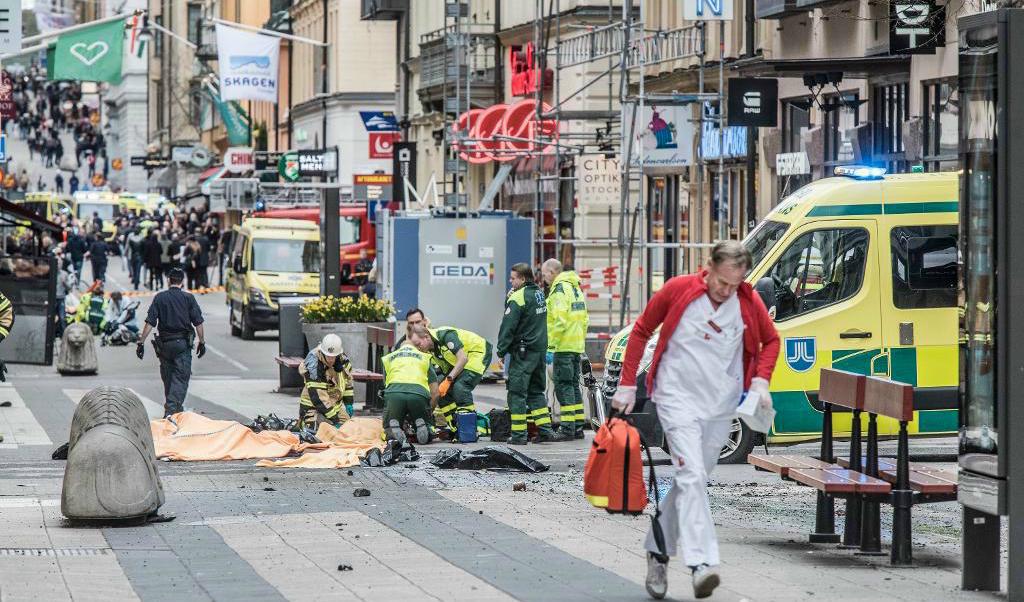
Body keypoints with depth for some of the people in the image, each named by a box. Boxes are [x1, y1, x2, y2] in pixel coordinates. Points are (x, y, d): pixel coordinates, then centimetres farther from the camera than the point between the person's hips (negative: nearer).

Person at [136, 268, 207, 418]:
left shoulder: (159, 297, 1)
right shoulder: (188, 298, -1)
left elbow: (149, 323, -4)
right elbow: (198, 323, -3)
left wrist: (141, 342, -1)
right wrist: (202, 342, 7)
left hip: (164, 342, 2)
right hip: (183, 343, -2)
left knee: (168, 377, 16)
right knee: (181, 377, -3)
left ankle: (174, 408, 28)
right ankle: (171, 409, -18)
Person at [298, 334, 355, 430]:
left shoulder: (343, 360, -6)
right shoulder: (313, 364, -26)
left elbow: (348, 381, 14)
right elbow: (317, 396, -29)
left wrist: (348, 404, 12)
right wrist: (334, 418, -30)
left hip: (336, 404, 7)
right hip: (313, 406, -7)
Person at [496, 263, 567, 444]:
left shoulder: (517, 298, -14)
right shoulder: (539, 294, 13)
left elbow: (508, 327, -14)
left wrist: (501, 349, -10)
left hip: (523, 352, -8)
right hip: (540, 348, 8)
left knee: (517, 392, -3)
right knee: (536, 391, 15)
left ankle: (518, 434, -5)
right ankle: (544, 430, 11)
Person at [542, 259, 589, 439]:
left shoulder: (559, 289, -12)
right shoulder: (575, 287, 18)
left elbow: (559, 321, -20)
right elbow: (584, 318, 22)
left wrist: (551, 347, -19)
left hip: (563, 346, -9)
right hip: (577, 346, 9)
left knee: (563, 385, -7)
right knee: (573, 384, 13)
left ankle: (567, 426, -9)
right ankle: (578, 426, 14)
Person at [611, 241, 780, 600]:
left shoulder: (749, 303, -2)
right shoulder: (677, 291, -10)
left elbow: (770, 340, 15)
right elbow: (641, 331, 2)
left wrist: (761, 381, -2)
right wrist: (627, 385, 2)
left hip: (721, 406, 4)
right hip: (679, 398, -4)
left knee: (692, 479, 12)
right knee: (692, 476, -18)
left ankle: (658, 550, 28)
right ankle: (702, 563, -27)